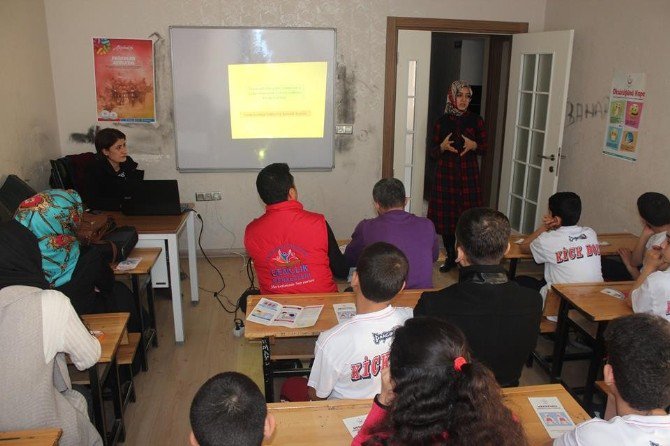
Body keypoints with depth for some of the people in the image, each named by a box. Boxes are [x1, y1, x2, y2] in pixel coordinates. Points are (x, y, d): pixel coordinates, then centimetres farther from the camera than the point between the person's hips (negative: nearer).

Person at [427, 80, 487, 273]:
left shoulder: (476, 121, 3)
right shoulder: (442, 122, 3)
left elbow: (484, 148, 10)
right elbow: (431, 154, 6)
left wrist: (474, 145, -11)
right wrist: (442, 147, -14)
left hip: (469, 176, 0)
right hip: (446, 175, 1)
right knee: (446, 216, 3)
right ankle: (450, 257, 19)